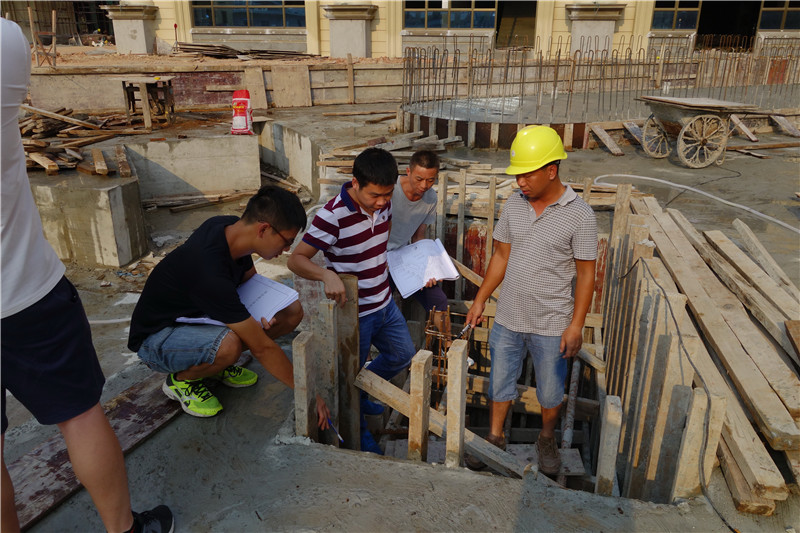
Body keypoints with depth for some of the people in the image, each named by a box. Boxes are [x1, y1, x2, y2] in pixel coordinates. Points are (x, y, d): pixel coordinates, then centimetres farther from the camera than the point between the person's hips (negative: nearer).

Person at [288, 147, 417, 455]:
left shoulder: (384, 204, -6)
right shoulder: (333, 216, -28)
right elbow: (296, 260, -28)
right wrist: (327, 274, -45)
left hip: (384, 303, 8)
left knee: (403, 355, 23)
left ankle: (360, 394, 46)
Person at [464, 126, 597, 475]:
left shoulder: (580, 216, -14)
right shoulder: (514, 205, -1)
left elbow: (586, 275, -10)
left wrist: (576, 326, -12)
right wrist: (480, 300, 8)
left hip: (551, 325, -3)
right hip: (508, 319, 4)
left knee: (550, 391, 15)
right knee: (499, 381, 16)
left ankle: (547, 439, 42)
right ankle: (495, 438, 38)